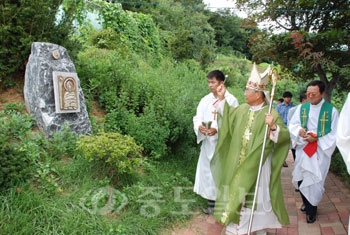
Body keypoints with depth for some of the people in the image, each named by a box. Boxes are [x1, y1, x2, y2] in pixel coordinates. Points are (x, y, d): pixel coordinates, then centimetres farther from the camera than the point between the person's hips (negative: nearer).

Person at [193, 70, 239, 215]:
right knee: (208, 171, 9)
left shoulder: (231, 100, -6)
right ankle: (211, 204, 23)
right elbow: (197, 118, 6)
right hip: (208, 143, 5)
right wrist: (199, 126, -17)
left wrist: (217, 130, -25)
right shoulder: (205, 100, 9)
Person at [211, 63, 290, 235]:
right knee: (235, 196, 18)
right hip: (238, 164, 6)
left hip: (258, 167, -6)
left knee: (257, 198, 10)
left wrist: (273, 127, -42)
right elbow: (227, 115, 21)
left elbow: (285, 136, -24)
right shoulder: (242, 109, 2)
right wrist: (221, 98, 13)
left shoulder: (271, 114, -17)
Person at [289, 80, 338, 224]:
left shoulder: (331, 110, -7)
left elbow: (334, 134, -6)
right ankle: (306, 202, 37)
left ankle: (312, 208, 25)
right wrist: (299, 130, -18)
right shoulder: (301, 108, 2)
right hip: (302, 150, 3)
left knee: (315, 180, 2)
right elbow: (292, 125, 3)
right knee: (299, 178, 10)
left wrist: (317, 139, -18)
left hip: (320, 152, -3)